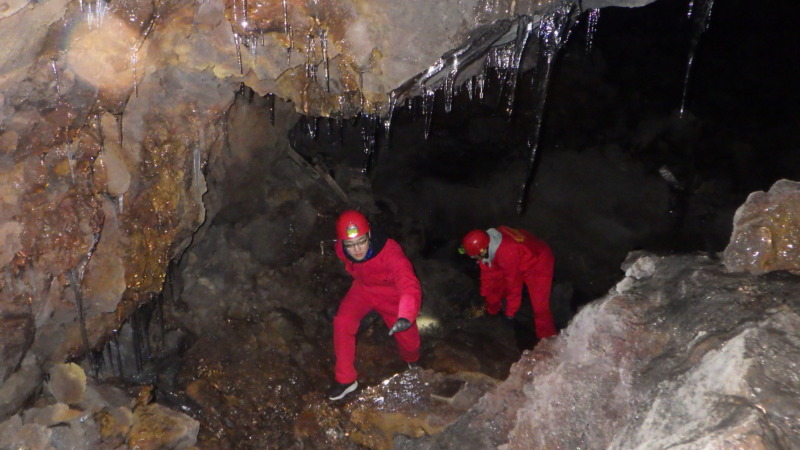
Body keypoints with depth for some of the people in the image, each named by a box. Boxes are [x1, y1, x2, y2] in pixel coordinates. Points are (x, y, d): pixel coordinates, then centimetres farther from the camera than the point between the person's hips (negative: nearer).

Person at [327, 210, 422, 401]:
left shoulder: (390, 252, -43)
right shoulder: (341, 249, -26)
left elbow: (410, 286, -56)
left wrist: (406, 316, -73)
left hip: (391, 293, -3)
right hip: (363, 288, 3)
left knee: (407, 335, -1)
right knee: (342, 322, -19)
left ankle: (412, 362, 41)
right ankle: (346, 379, -1)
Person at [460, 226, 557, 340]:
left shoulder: (507, 253, -43)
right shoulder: (486, 242, -20)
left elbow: (513, 283, -30)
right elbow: (488, 272, -4)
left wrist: (510, 311, -17)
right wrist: (484, 295, 8)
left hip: (537, 263, -8)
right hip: (519, 261, 8)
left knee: (539, 306, -12)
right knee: (495, 285, 15)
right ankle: (491, 313, 41)